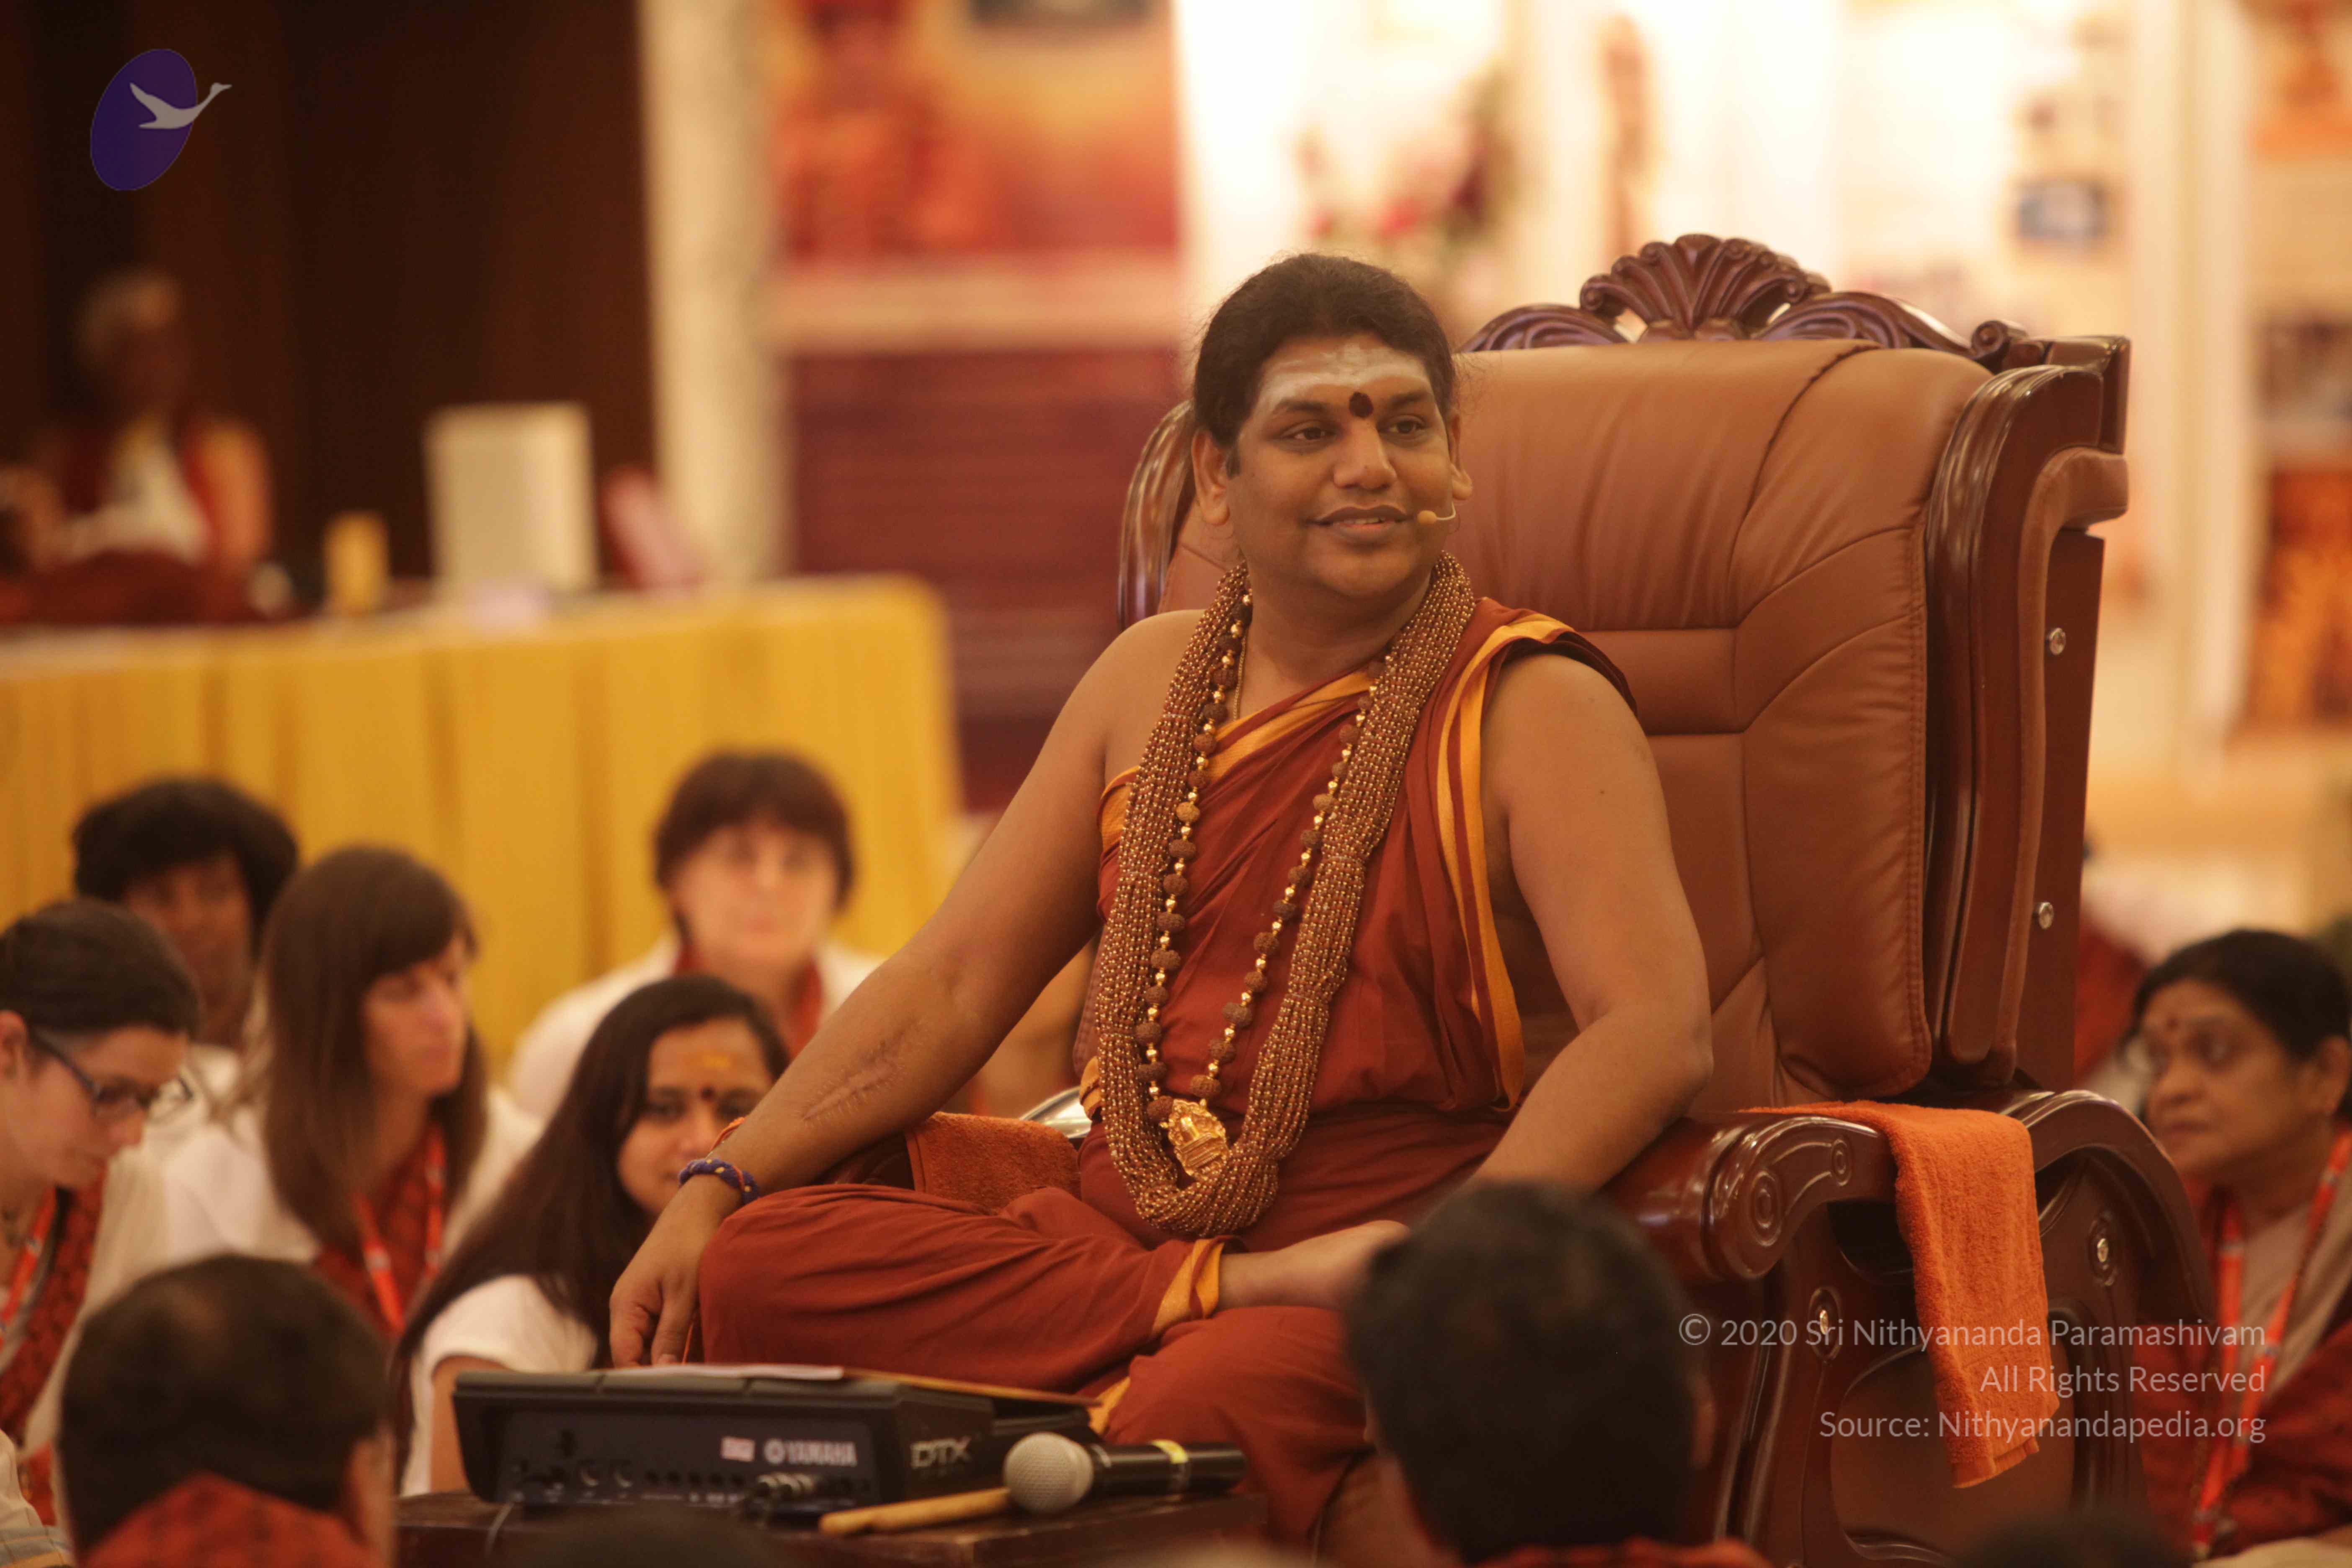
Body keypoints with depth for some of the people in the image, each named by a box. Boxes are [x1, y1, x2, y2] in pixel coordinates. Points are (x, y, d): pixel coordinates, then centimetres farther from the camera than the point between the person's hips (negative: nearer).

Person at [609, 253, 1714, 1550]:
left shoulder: (1532, 708, 0)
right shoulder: (1154, 680, 18)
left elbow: (1656, 1032, -15)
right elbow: (950, 984, 17)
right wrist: (720, 1188, 4)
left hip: (1367, 1269, -7)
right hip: (1120, 1234, 7)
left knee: (1196, 1414, -41)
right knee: (753, 1268, -19)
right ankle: (1224, 1297, -20)